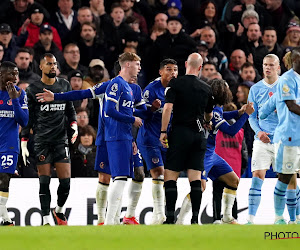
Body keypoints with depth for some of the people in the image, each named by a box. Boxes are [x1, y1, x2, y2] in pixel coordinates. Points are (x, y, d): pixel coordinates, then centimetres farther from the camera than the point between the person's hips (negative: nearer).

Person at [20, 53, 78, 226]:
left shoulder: (65, 85, 11)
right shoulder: (33, 89, 3)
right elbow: (27, 117, 4)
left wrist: (74, 125, 2)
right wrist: (24, 143, -1)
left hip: (61, 140, 2)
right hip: (41, 140, -2)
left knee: (66, 181, -4)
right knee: (44, 182, -5)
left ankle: (59, 210, 21)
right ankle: (46, 220, -1)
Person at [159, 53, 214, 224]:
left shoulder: (175, 84, -2)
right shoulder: (206, 89, 8)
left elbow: (168, 108, -13)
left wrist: (163, 131, -8)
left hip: (180, 133, -3)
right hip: (199, 135, 3)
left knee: (171, 176, 0)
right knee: (196, 177, 3)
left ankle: (170, 217, -6)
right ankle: (195, 218, -1)